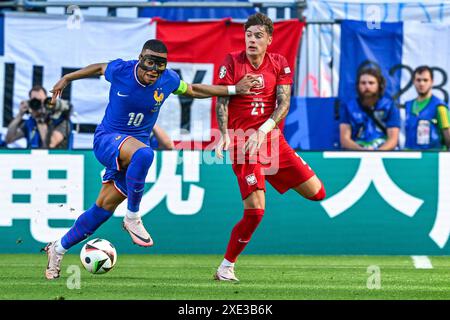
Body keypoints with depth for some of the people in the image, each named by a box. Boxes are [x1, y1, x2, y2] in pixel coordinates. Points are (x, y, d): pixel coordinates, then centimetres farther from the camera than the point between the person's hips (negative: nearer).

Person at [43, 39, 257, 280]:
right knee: (143, 153, -38)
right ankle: (133, 218, -23)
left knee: (104, 208, 3)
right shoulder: (120, 70, -15)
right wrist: (66, 79, 13)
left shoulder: (168, 80, -6)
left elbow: (193, 90, 14)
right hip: (106, 139, -4)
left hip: (131, 151, 4)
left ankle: (59, 248, 21)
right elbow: (99, 68, 8)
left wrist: (233, 90, 11)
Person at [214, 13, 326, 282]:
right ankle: (226, 267, -2)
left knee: (317, 192, 4)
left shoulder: (280, 64, 5)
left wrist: (263, 131, -20)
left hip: (272, 139, 4)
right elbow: (221, 101, -7)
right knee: (255, 211, -18)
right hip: (243, 144, -4)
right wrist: (224, 134, -23)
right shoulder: (232, 62, -3)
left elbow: (284, 104, -4)